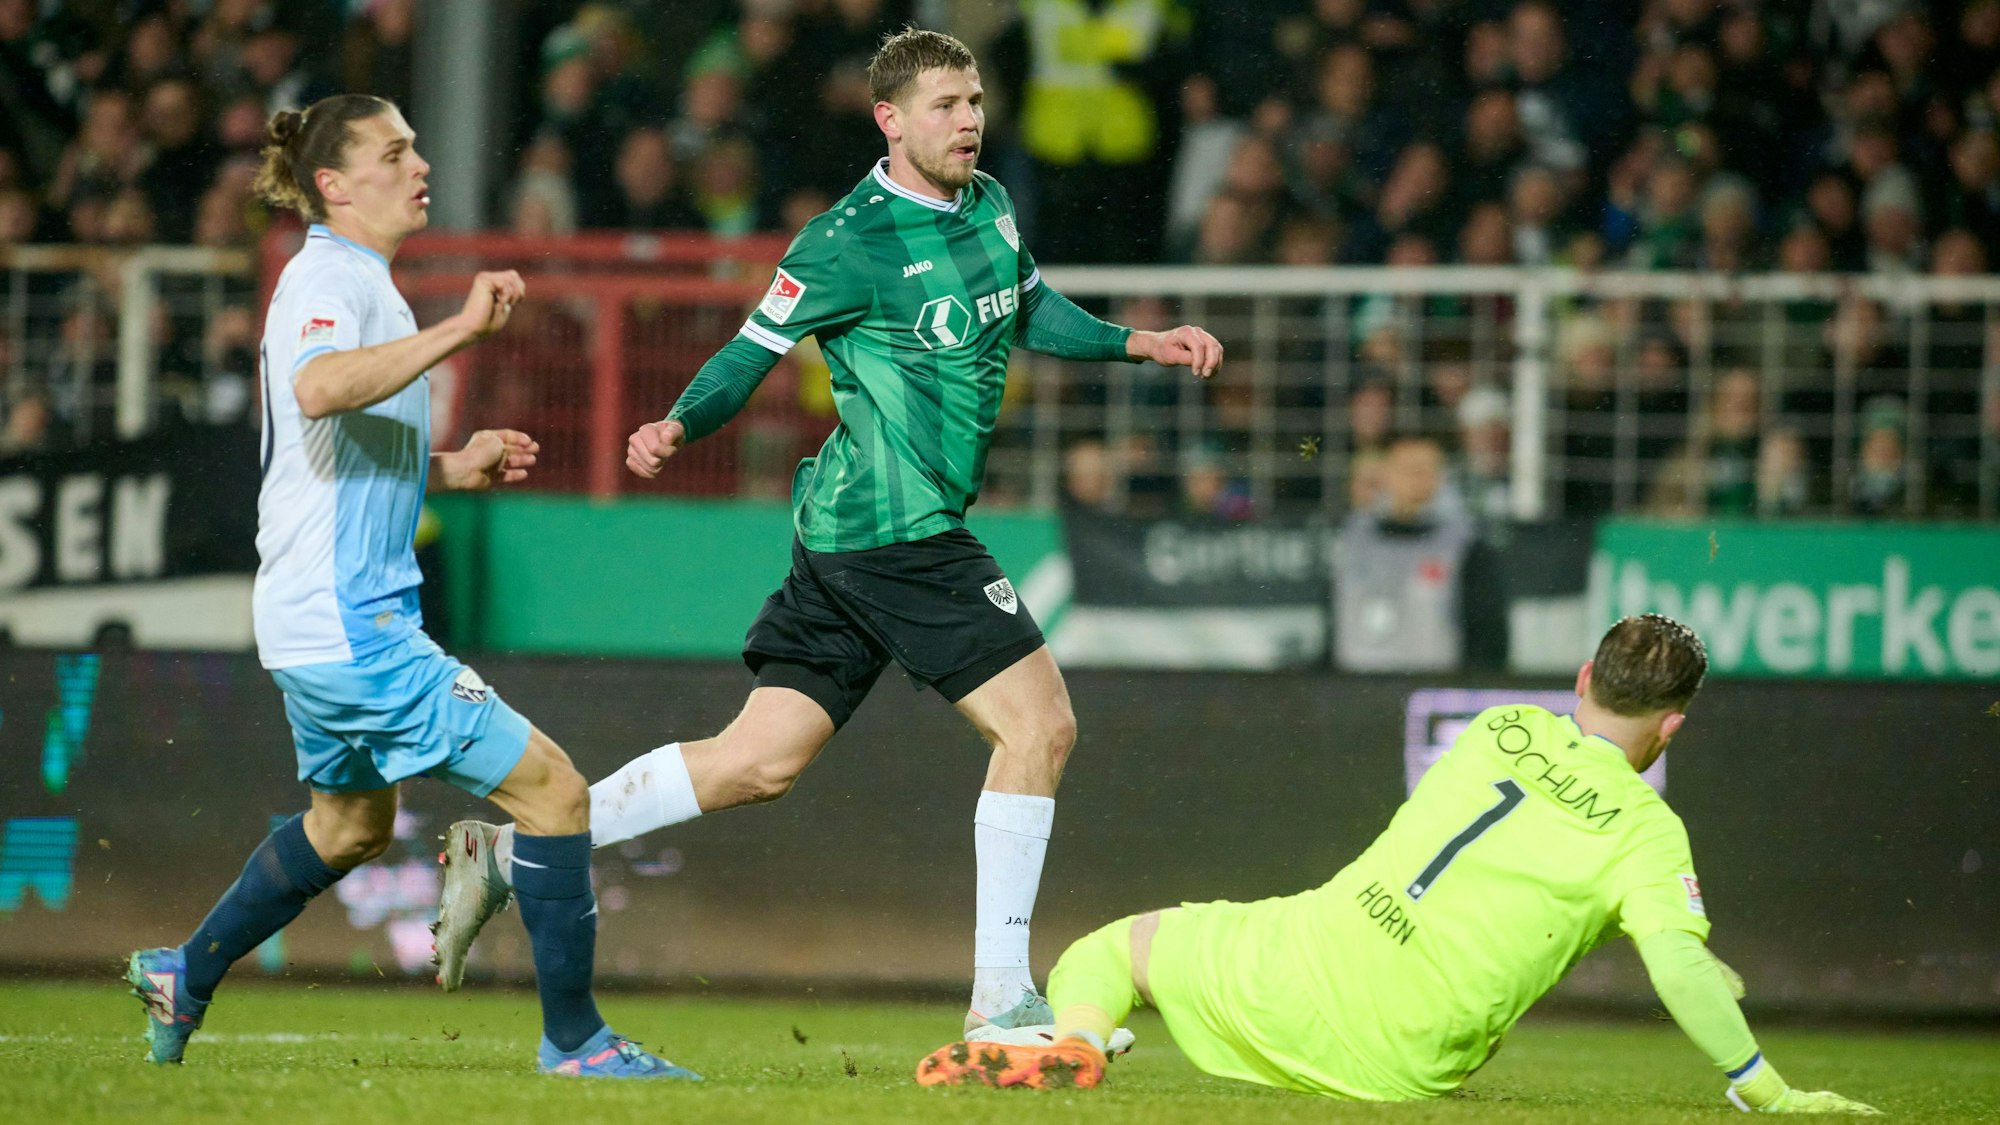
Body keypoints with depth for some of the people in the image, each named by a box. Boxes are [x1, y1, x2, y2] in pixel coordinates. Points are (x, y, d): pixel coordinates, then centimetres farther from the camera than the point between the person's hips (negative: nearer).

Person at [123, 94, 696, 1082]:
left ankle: (184, 980, 40)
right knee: (551, 788, -12)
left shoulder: (354, 283, 18)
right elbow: (319, 389, -38)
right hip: (348, 625, -11)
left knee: (351, 823, 30)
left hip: (328, 620, 11)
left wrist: (454, 469, 15)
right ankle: (573, 1039, -6)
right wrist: (459, 329, -40)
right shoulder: (329, 280, -14)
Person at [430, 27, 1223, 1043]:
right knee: (1039, 722, -9)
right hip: (896, 529, -9)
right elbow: (752, 352, -10)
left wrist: (1137, 342, 20)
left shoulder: (987, 207, 12)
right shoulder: (847, 244, -13)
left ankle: (511, 852, 12)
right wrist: (678, 426, -26)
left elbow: (1032, 311, 30)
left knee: (759, 761, 8)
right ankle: (1000, 998, -4)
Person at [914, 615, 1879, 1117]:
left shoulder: (1502, 731, 13)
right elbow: (1679, 970, -15)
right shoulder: (1647, 829, -1)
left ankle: (1074, 1039, -10)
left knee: (1115, 944, 23)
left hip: (1308, 965, 2)